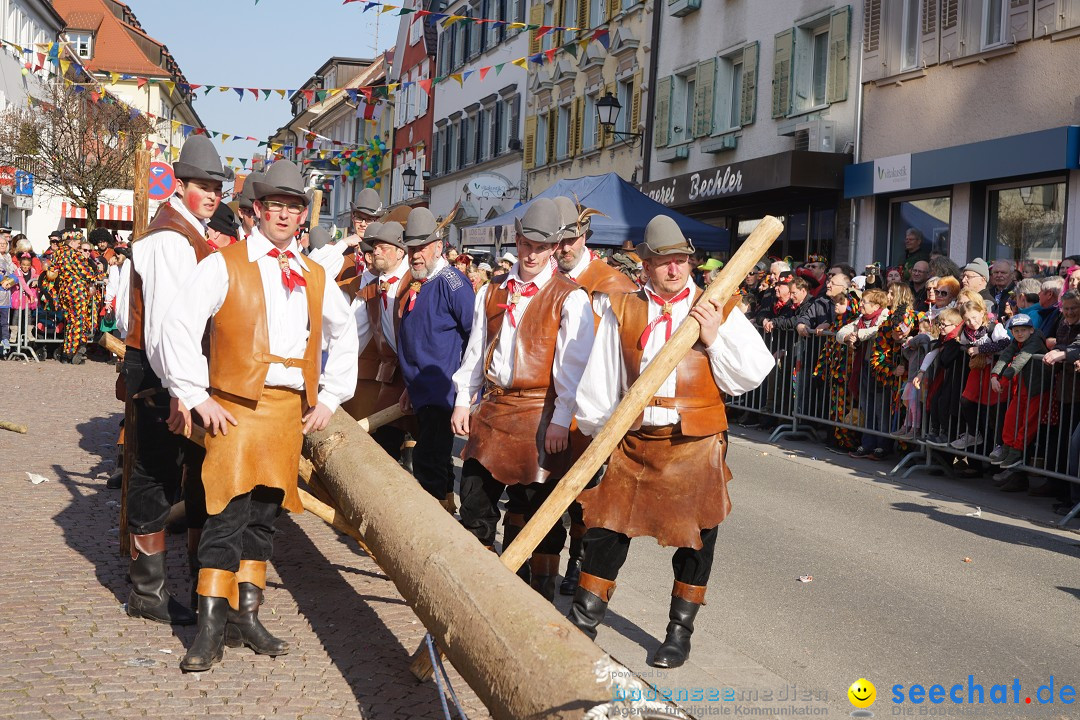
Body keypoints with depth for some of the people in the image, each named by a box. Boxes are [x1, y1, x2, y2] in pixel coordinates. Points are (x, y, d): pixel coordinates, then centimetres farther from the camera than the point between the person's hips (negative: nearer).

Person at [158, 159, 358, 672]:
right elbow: (179, 325, -7)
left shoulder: (316, 278, 14)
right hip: (236, 405, -5)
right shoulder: (225, 264, -1)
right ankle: (211, 627, -2)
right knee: (229, 513, -9)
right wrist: (196, 396, -10)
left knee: (264, 514, 9)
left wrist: (330, 397, 16)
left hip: (293, 409, 5)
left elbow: (345, 334, 25)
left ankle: (245, 617, 18)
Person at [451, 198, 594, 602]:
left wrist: (561, 419, -14)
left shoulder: (570, 297, -5)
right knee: (475, 500, 9)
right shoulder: (493, 291, 12)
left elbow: (573, 363, -9)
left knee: (542, 513, 3)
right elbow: (475, 349, 16)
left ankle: (542, 599, 15)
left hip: (540, 416, -5)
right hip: (493, 408, 5)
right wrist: (463, 399, 9)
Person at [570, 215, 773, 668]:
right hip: (633, 442, 1)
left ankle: (680, 631, 25)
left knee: (695, 538, 8)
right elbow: (600, 378, 8)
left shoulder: (718, 309, 2)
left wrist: (716, 337, -14)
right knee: (606, 528, 5)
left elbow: (752, 375, -4)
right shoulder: (622, 310, 5)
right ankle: (583, 622, 19)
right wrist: (593, 430, 6)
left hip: (696, 445, -1)